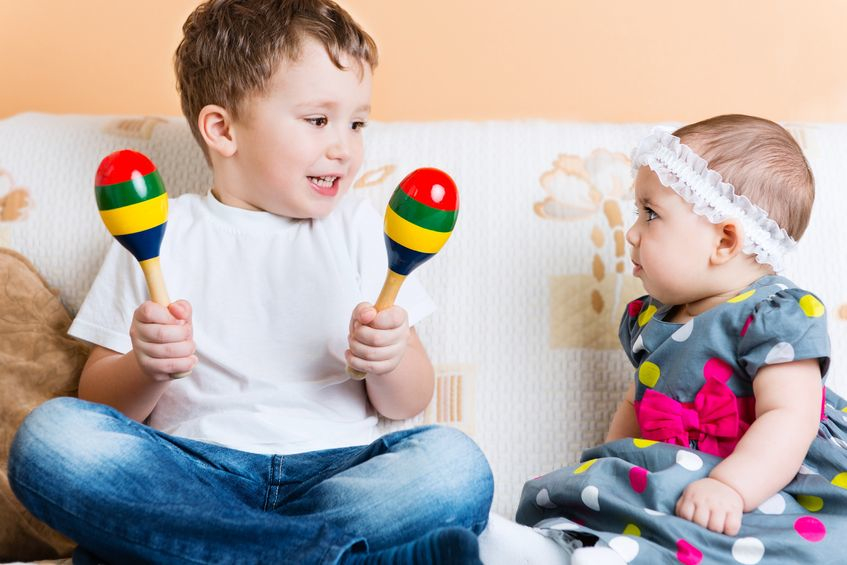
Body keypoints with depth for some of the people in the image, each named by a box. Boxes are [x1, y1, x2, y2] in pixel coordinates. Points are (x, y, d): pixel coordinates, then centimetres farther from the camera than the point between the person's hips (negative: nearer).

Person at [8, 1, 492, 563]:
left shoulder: (357, 226, 15)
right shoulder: (161, 234, 11)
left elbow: (407, 404, 12)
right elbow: (101, 402, 9)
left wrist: (391, 359, -11)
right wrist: (147, 368, -13)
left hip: (334, 469, 1)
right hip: (191, 469, 0)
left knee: (455, 464, -27)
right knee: (50, 434, -27)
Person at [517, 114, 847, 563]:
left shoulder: (774, 316, -12)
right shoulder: (650, 320, 15)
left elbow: (789, 417, -22)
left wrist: (730, 487, -36)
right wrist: (608, 476, 15)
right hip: (672, 477, 7)